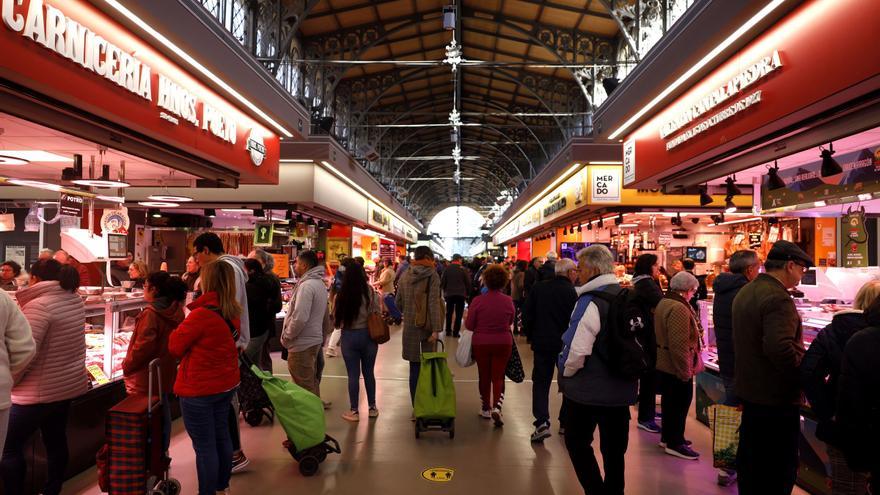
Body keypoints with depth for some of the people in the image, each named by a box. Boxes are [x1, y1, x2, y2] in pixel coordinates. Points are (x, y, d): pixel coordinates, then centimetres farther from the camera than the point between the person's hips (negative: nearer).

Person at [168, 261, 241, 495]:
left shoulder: (201, 314, -24)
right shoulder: (233, 313, 0)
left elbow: (175, 347, -12)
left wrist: (178, 328, 4)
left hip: (200, 389, -8)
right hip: (227, 384, 8)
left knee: (204, 446, 4)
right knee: (221, 436, 20)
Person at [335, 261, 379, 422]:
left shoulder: (342, 295, -14)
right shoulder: (371, 293, -10)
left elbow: (336, 318, -5)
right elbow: (377, 315, -5)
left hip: (349, 336, -2)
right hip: (368, 335, 2)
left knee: (353, 374, 8)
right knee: (369, 372, 16)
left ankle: (354, 411, 17)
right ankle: (372, 407, 28)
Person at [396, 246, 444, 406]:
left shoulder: (405, 275, 5)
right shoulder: (432, 275, -8)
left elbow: (398, 302, 10)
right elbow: (434, 303, -15)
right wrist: (436, 329, -16)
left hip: (409, 326, 4)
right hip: (427, 326, -4)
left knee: (414, 367, 8)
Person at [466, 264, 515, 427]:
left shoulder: (478, 301, -15)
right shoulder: (508, 301, -8)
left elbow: (469, 325, -8)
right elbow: (510, 322, 6)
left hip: (481, 343, -1)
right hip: (503, 343, 1)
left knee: (484, 377, 15)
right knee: (498, 377, 10)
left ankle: (486, 408, 26)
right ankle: (496, 406, -9)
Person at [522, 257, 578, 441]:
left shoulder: (538, 288, 0)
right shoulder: (570, 292, -13)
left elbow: (527, 313, 1)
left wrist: (531, 336, 12)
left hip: (542, 343, 2)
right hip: (565, 345, -2)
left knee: (540, 383, 8)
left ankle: (542, 423, -6)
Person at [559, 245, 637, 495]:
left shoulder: (590, 302, -20)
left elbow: (577, 350, -25)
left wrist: (566, 374, -6)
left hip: (588, 390, -7)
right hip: (622, 389, 7)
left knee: (577, 443, 11)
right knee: (614, 448, 16)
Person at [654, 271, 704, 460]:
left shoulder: (664, 302, 9)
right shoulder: (678, 309, -25)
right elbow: (679, 345, -29)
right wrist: (685, 371, -23)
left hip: (664, 363, 10)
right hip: (677, 367, -10)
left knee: (669, 401, 20)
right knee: (680, 403, 2)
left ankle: (667, 436, 32)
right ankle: (675, 443, 13)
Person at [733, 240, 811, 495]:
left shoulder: (745, 292, 10)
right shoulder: (777, 298, -21)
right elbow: (780, 348, -31)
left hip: (749, 388, 10)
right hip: (777, 396, -10)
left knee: (750, 457, 21)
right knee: (779, 469, 1)